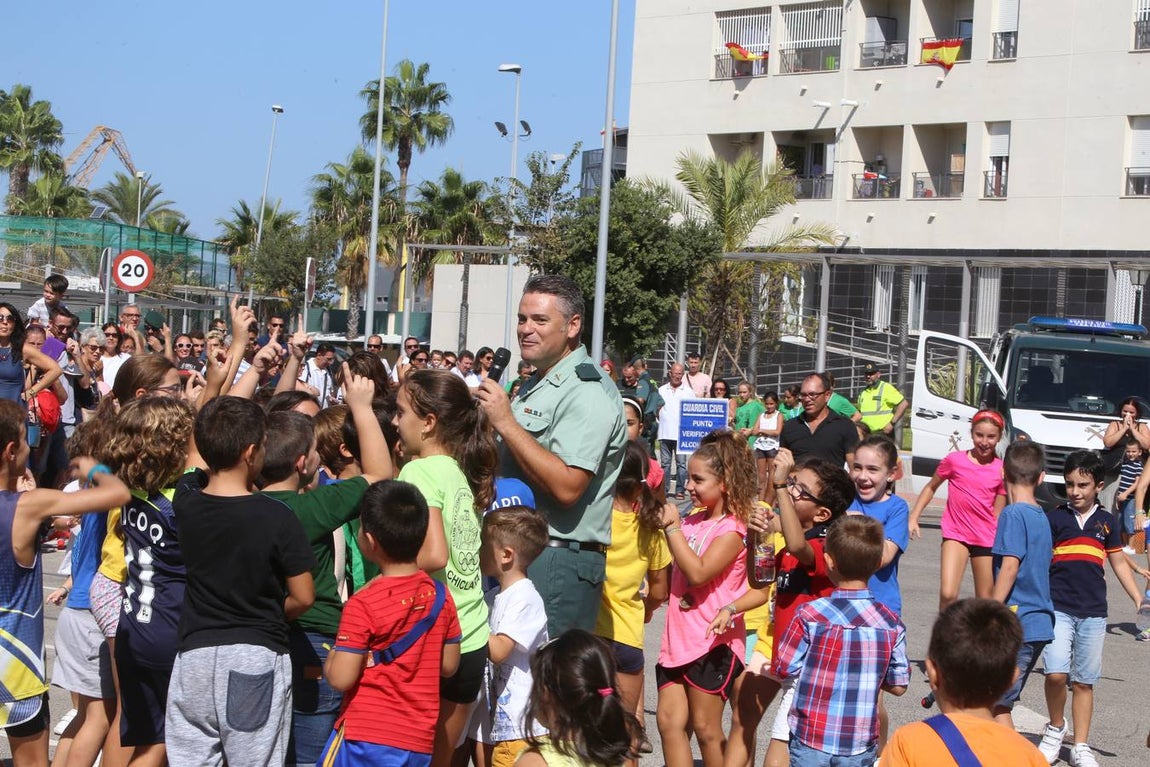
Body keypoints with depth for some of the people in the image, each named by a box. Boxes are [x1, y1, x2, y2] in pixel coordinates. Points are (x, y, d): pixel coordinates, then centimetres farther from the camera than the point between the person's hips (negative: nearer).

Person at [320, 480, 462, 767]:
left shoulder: (363, 605, -16)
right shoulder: (440, 595, 2)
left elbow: (341, 679, -16)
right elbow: (448, 665, 10)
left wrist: (330, 660, 4)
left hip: (367, 737, -6)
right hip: (419, 742, 6)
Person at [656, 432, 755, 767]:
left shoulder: (731, 530, -12)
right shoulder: (693, 520, 10)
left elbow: (698, 572, -25)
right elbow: (676, 574, 22)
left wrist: (673, 527, -20)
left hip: (711, 642, -8)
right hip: (679, 638, 8)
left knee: (706, 728, 2)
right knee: (669, 720, 4)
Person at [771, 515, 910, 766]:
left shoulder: (809, 616, -14)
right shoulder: (891, 624, -7)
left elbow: (784, 669, -8)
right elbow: (898, 685, -1)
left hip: (811, 740, -2)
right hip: (861, 745, 2)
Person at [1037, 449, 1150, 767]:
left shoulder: (1106, 521, 9)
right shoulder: (1054, 518, 1)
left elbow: (1119, 563, 17)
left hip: (1093, 613, 3)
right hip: (1058, 608, -3)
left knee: (1084, 681, 9)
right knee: (1056, 674, -17)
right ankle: (1055, 729, 9)